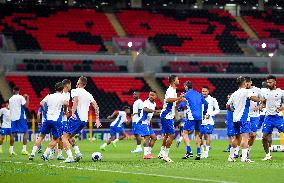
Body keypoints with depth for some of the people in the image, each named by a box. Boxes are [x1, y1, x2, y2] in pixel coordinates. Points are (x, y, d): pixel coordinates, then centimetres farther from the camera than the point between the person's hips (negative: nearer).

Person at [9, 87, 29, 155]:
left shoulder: (10, 99, 12)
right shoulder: (20, 97, -5)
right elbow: (26, 105, -12)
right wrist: (27, 98, 1)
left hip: (13, 118, 5)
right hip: (20, 117, -5)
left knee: (13, 133, 8)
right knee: (25, 132, 1)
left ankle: (11, 150, 5)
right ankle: (24, 149, -8)